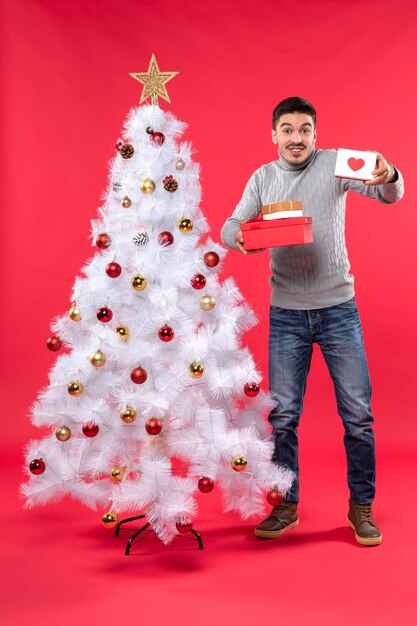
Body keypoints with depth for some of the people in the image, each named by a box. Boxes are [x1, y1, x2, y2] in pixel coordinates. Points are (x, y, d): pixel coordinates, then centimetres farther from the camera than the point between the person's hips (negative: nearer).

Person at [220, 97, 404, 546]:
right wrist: (239, 236, -24)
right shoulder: (262, 177, 6)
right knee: (283, 415, 7)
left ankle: (361, 507, 21)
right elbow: (231, 226, 0)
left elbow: (390, 195, -14)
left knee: (357, 412, 2)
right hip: (286, 313, 2)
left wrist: (389, 176, -37)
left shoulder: (334, 164, -2)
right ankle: (286, 506, 24)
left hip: (338, 309, -1)